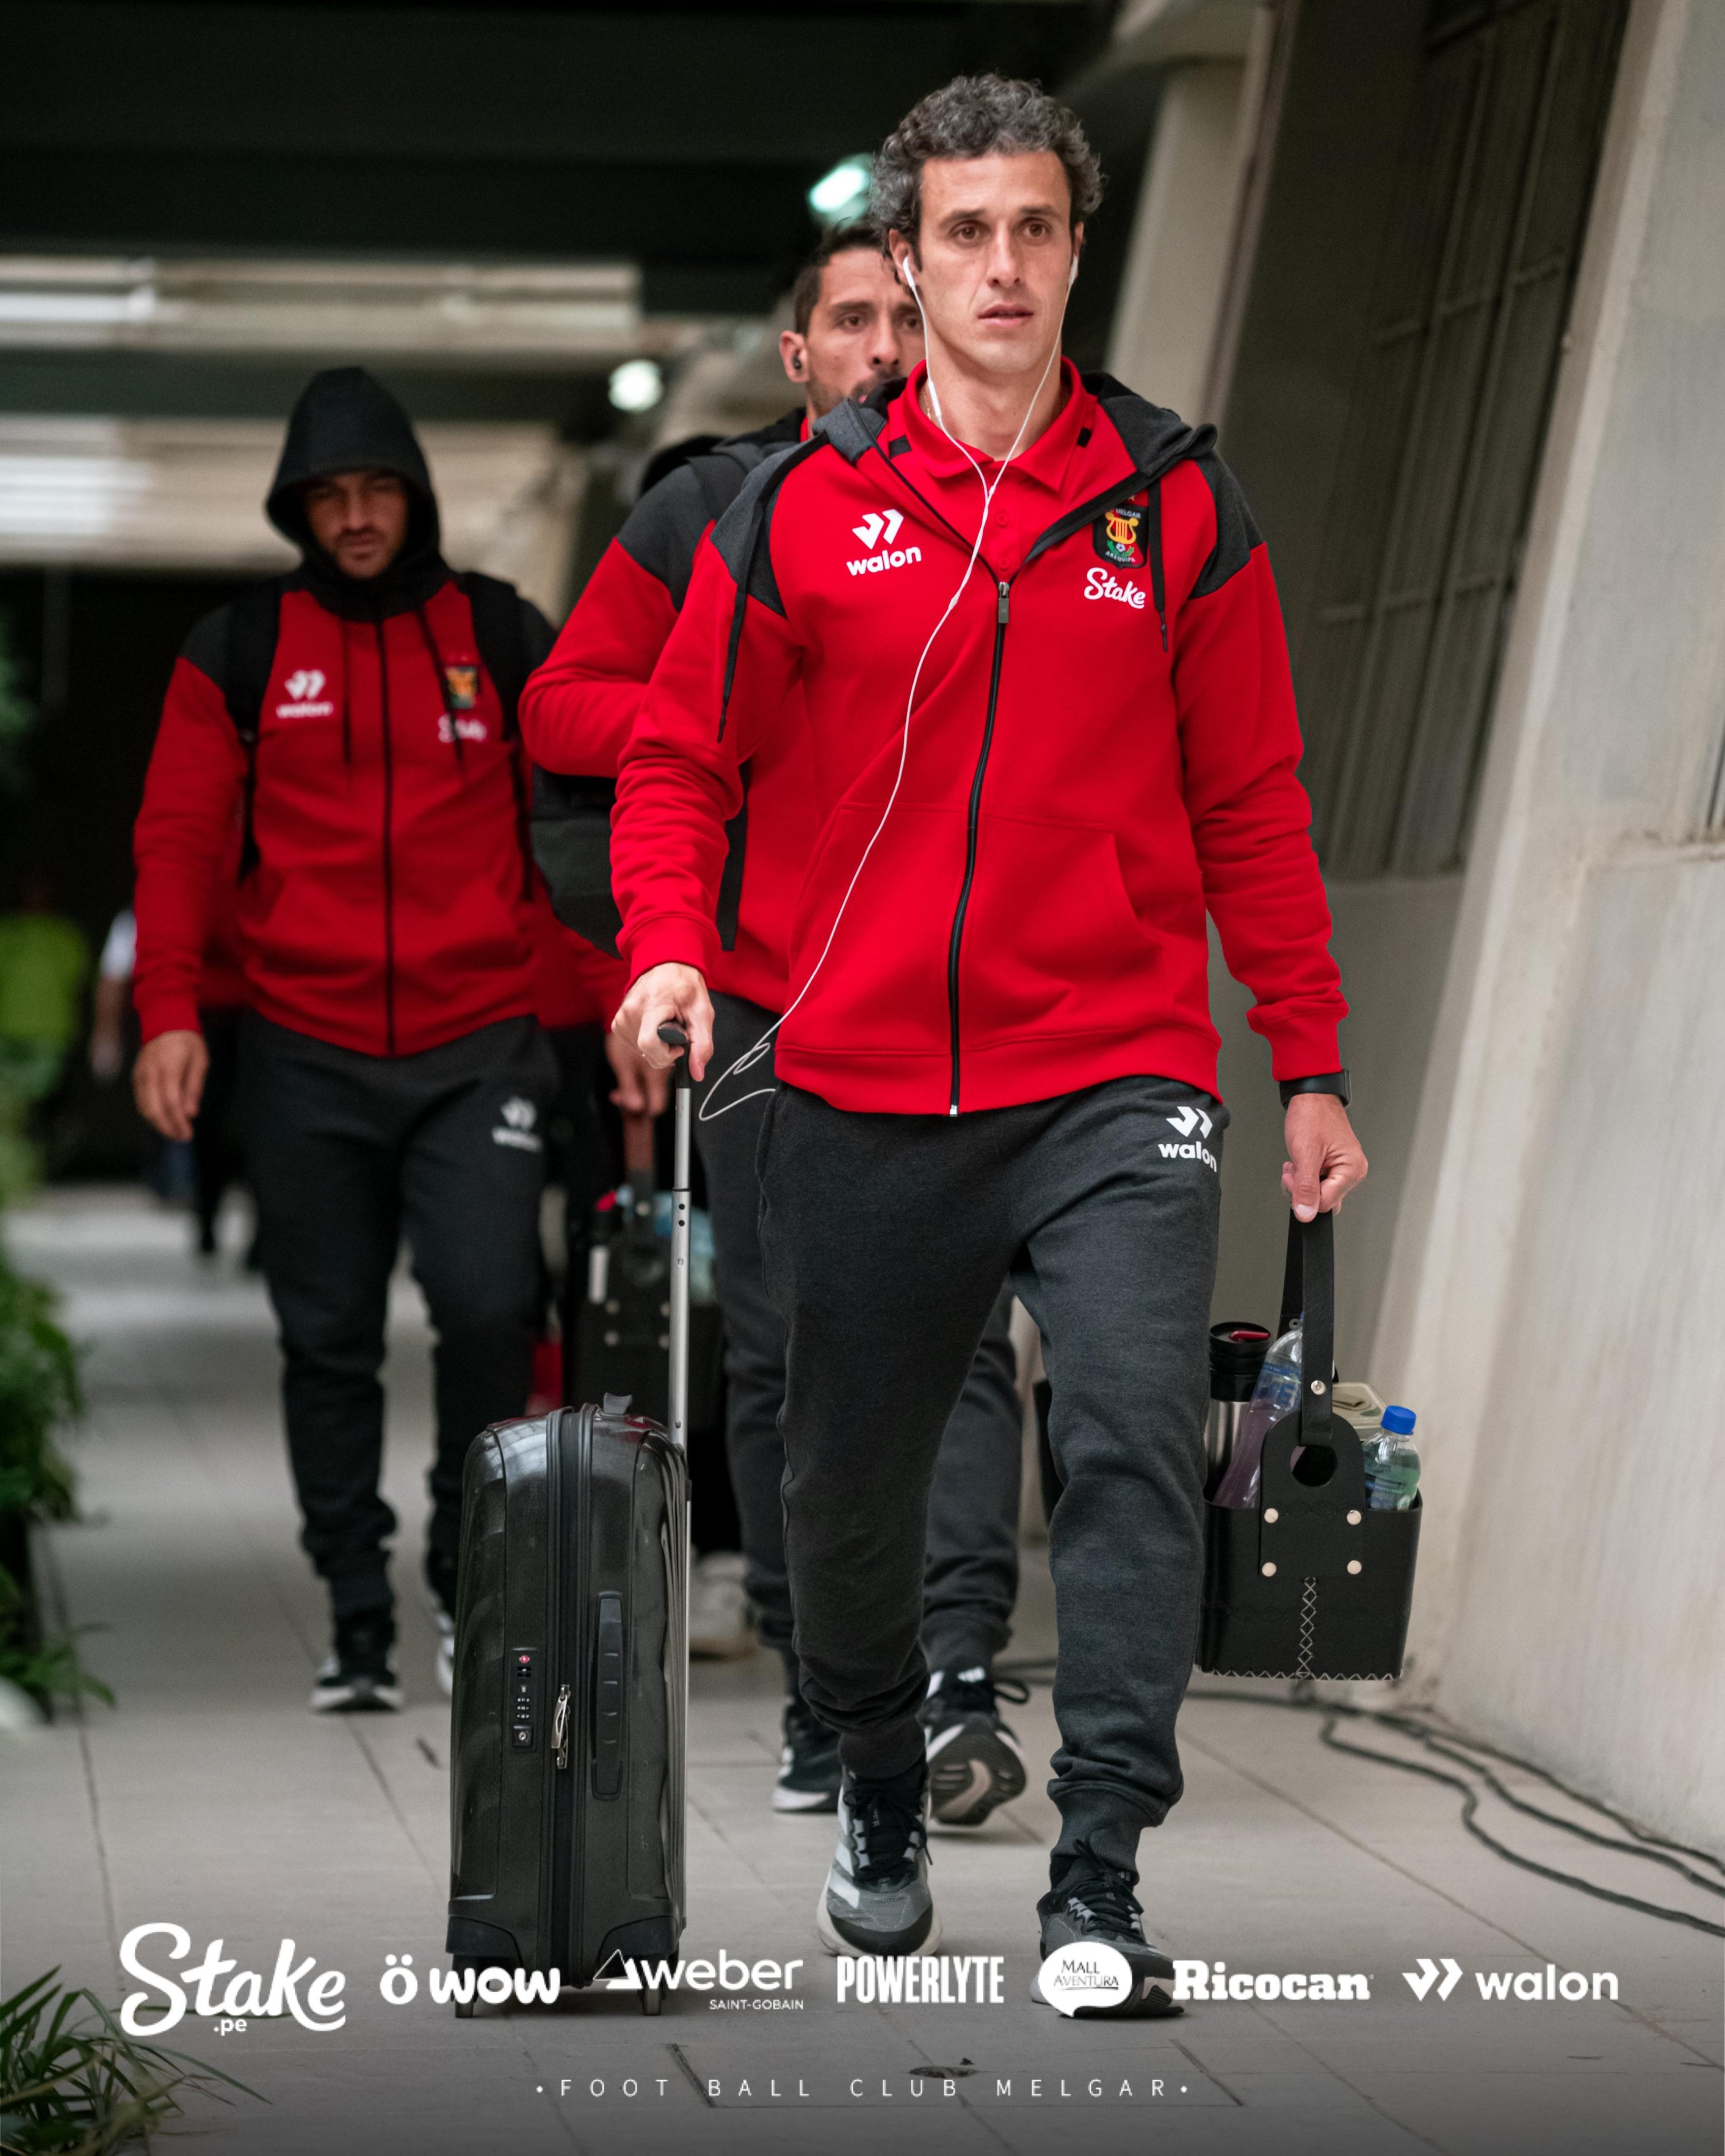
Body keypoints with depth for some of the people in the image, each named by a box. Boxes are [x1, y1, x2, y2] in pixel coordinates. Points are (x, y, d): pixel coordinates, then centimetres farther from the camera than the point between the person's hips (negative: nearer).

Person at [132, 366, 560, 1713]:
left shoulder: (502, 637, 7)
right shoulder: (242, 651, 7)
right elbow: (180, 835, 5)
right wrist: (170, 1010, -6)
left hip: (478, 1045, -1)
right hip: (305, 1056, 1)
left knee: (488, 1305, -15)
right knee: (328, 1340, 5)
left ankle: (468, 1576, 7)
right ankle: (358, 1614, 14)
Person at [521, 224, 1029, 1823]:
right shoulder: (708, 516, 7)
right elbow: (562, 707, 7)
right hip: (764, 1000, 1)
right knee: (784, 1355, 5)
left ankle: (953, 1677, -18)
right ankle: (825, 1696, 14)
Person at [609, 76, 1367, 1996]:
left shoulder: (1178, 508, 3)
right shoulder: (802, 512, 2)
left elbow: (1249, 807, 7)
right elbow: (679, 758, 9)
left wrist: (1311, 1069, 7)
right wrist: (673, 952, -9)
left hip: (1118, 1084, -1)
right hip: (862, 1094, 1)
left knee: (1134, 1448, -16)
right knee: (851, 1486, 13)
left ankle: (1098, 1872, -11)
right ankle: (877, 1800, 38)